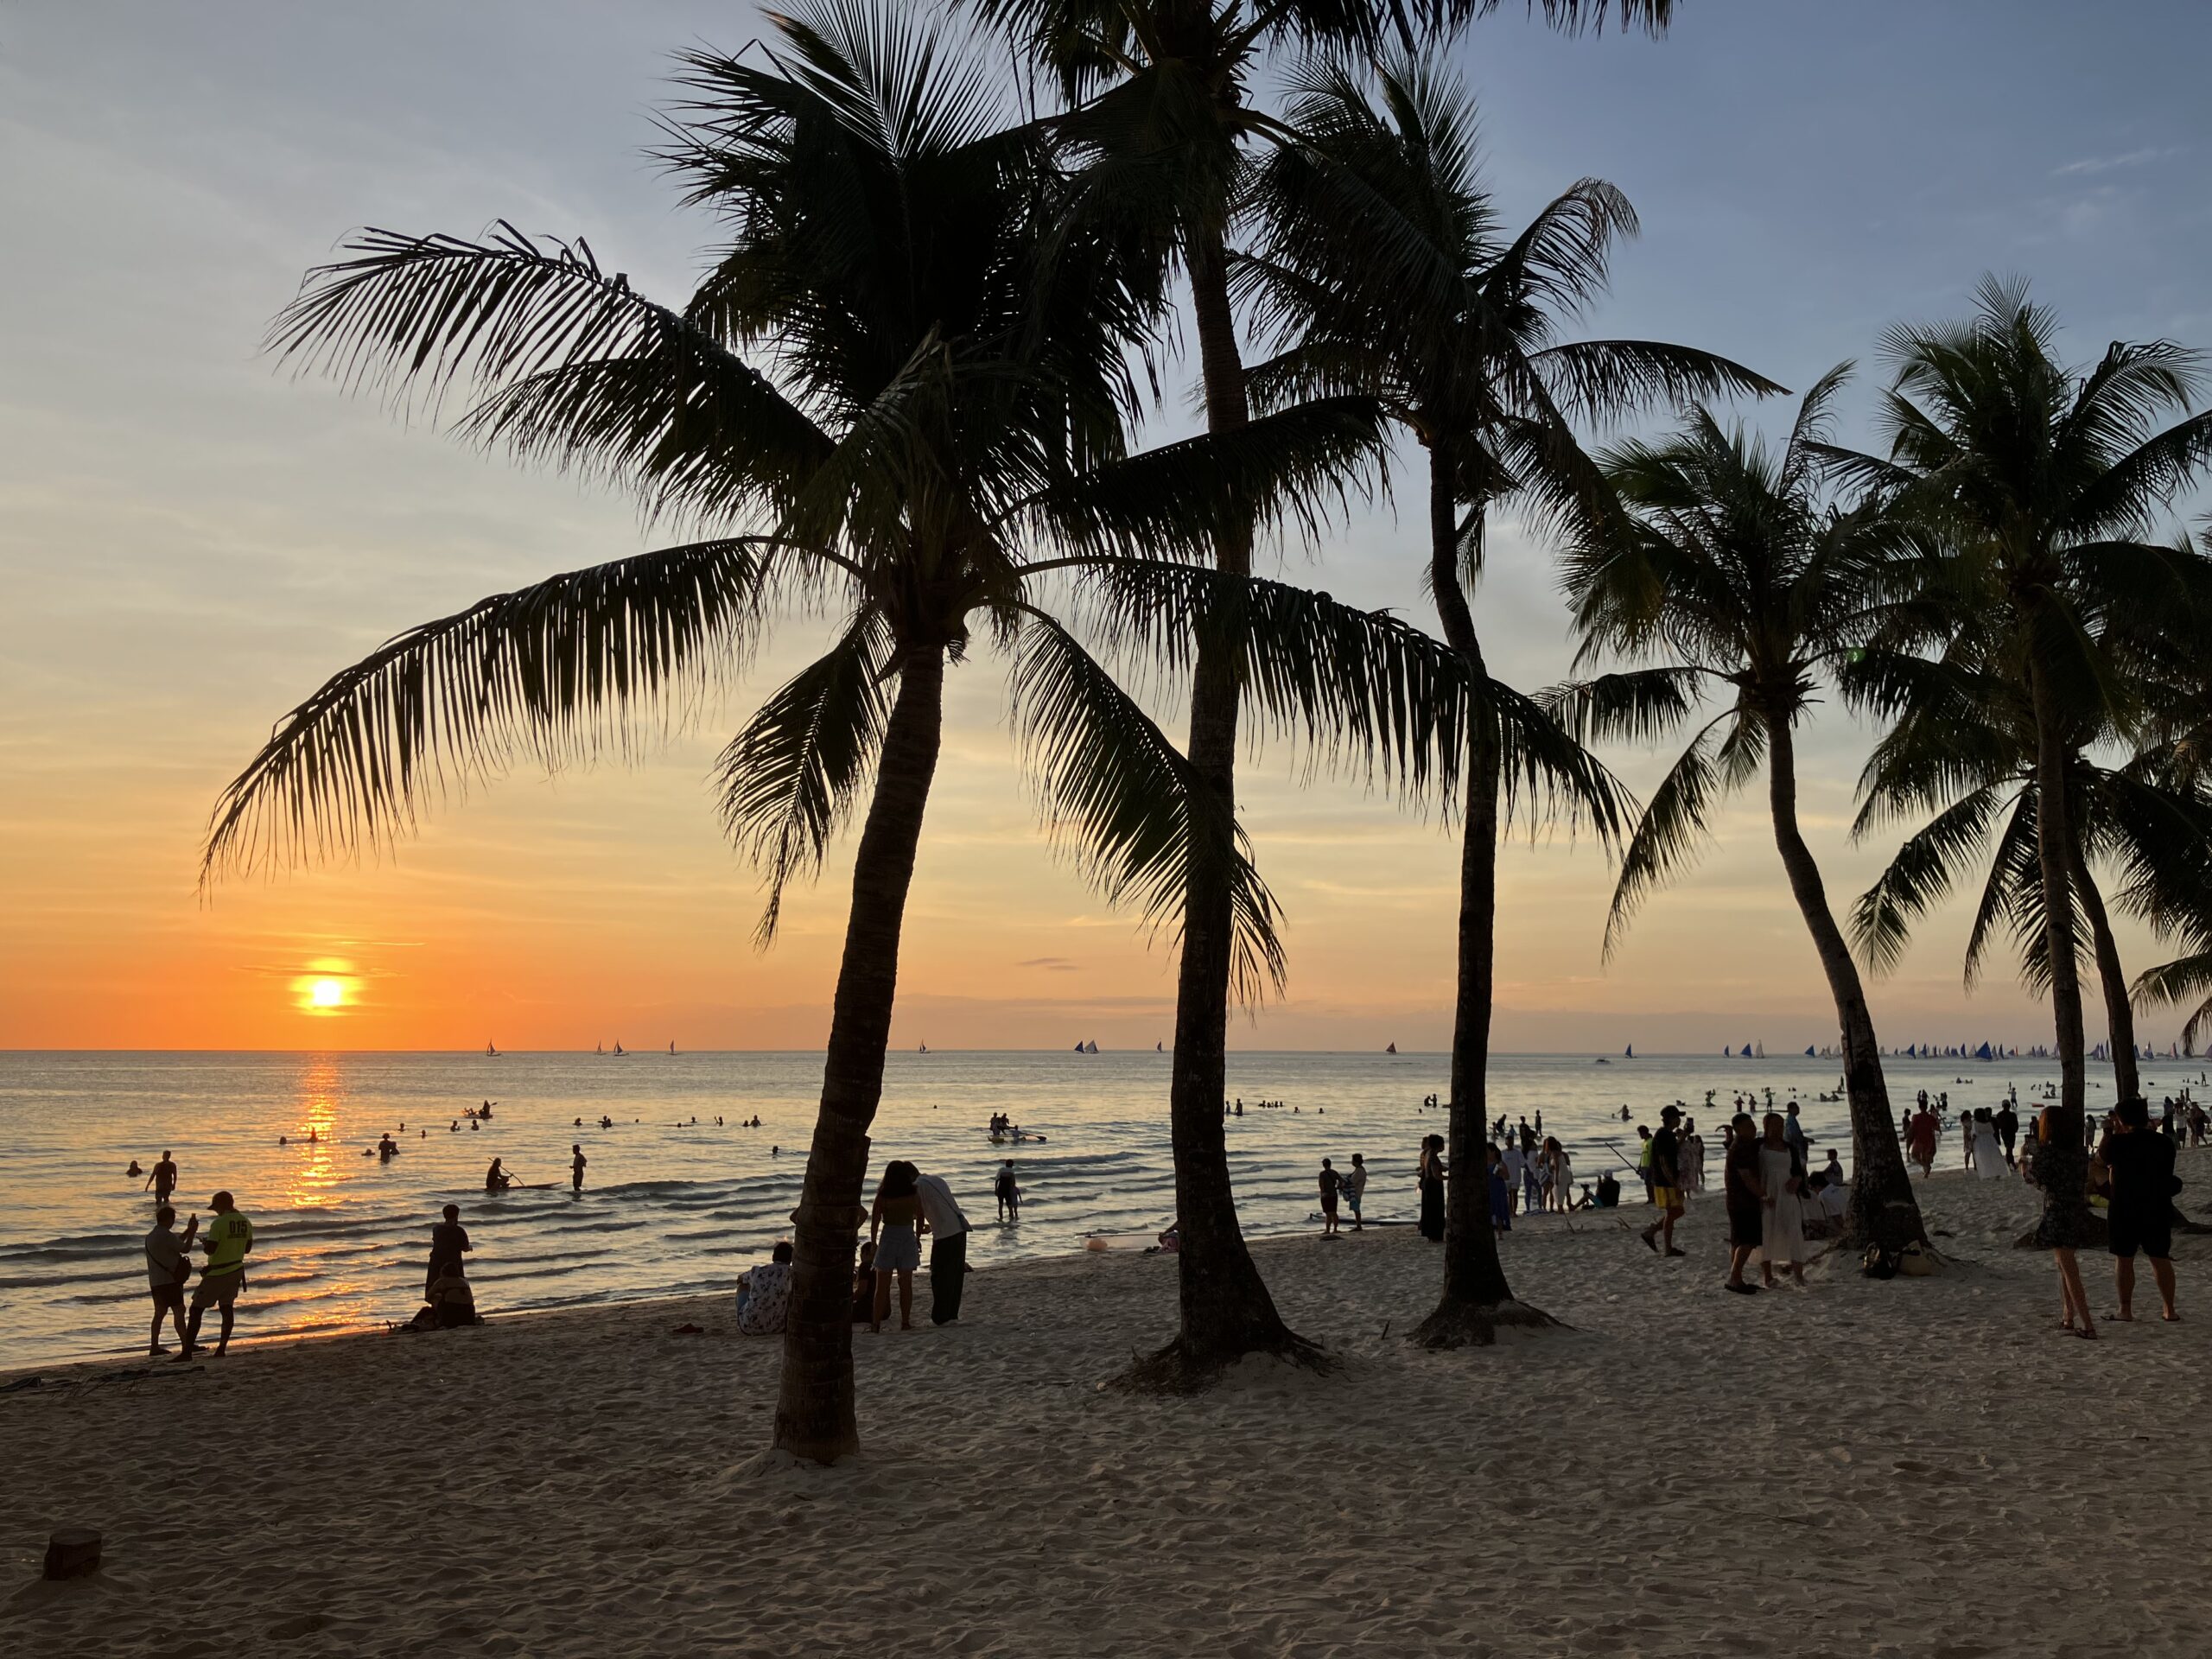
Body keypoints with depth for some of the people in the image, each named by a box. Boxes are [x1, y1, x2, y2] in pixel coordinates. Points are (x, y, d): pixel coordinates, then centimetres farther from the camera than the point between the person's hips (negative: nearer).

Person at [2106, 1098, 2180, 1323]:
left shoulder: (2118, 1143, -12)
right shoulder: (2164, 1143, 0)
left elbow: (2107, 1163, 7)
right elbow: (2167, 1172, 12)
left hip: (2125, 1209, -4)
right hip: (2159, 1208, 4)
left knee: (2124, 1260, 4)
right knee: (2160, 1259, 11)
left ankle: (2126, 1310, 5)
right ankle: (2169, 1310, 12)